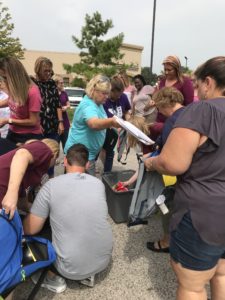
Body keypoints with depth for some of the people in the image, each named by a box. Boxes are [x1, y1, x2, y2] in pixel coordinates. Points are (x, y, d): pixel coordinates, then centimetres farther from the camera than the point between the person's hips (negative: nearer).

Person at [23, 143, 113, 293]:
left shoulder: (51, 186, -15)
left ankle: (53, 279, 17)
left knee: (37, 236, 16)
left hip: (73, 269, -3)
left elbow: (30, 229, -9)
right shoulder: (99, 183, -3)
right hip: (104, 259, 4)